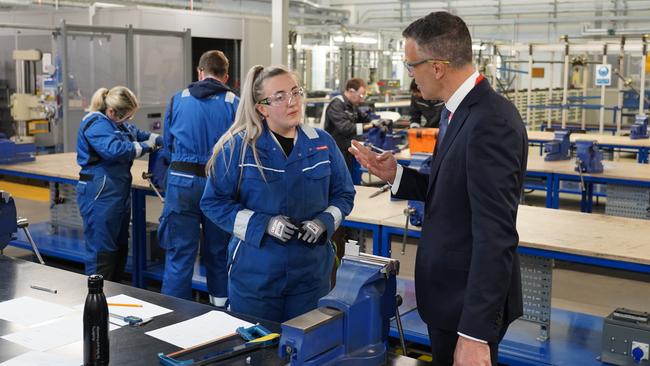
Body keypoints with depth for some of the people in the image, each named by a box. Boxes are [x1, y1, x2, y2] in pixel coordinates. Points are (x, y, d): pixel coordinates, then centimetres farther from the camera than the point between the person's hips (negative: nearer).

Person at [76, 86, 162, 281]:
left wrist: (161, 140, 8)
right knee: (102, 252, -8)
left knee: (120, 248, 17)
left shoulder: (116, 122, 15)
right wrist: (145, 147, -17)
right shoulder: (96, 124, -17)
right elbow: (115, 149, -30)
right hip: (100, 195, -11)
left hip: (119, 191, 11)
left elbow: (138, 134, 26)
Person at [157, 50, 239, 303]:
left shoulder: (177, 100, 6)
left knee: (179, 255, 5)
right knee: (217, 253, 15)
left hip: (181, 181, 0)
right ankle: (221, 313, 26)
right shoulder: (233, 103, -1)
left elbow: (167, 148, 13)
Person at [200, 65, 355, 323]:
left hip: (310, 272, 3)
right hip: (254, 273, -2)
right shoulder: (238, 147, -8)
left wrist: (324, 222, -10)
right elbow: (213, 202, -5)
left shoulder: (322, 143, 1)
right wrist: (262, 225, -17)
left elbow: (344, 195, 10)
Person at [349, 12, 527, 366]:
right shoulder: (459, 110, 5)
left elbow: (495, 235, -28)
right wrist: (395, 174, 0)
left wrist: (475, 333, -28)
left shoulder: (490, 122, -25)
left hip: (471, 300, -9)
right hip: (448, 292, 9)